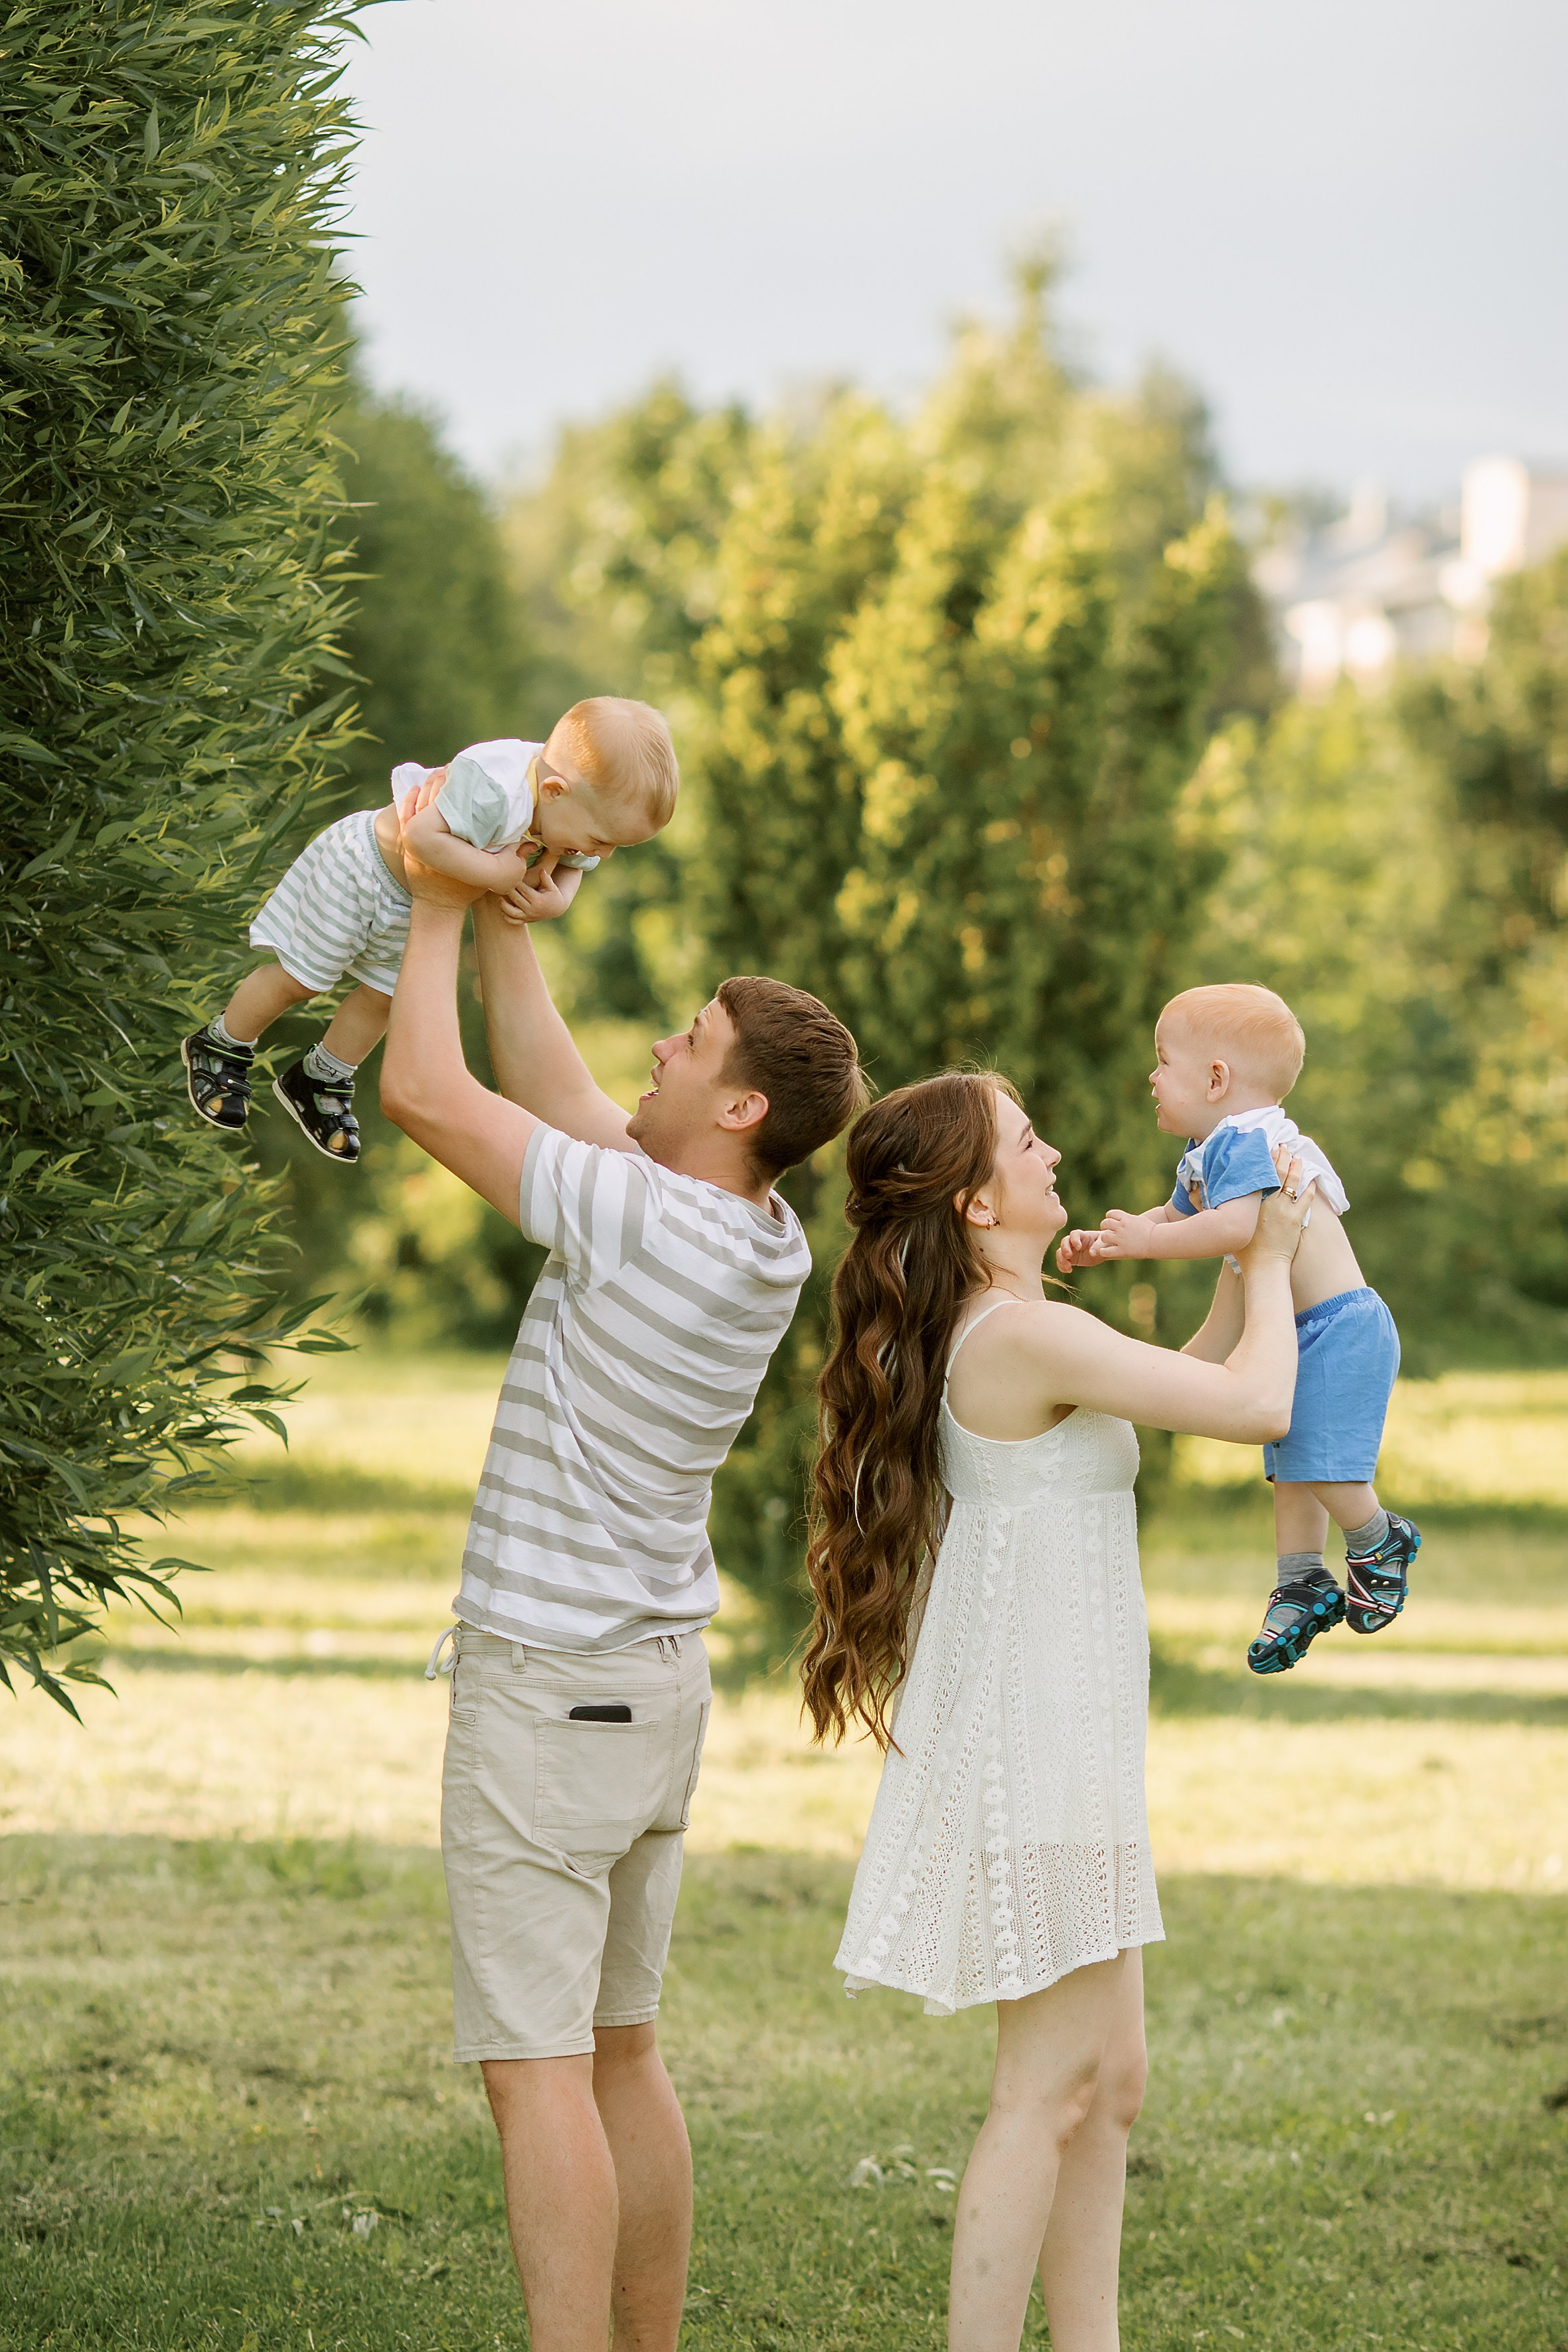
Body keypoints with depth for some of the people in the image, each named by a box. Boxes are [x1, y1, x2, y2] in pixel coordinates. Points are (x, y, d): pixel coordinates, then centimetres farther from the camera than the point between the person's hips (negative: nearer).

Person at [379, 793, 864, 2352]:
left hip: (545, 1683, -9)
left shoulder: (643, 1219, -20)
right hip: (655, 1680, 9)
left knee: (539, 2065, -8)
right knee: (618, 2051, 15)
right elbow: (560, 1103, 18)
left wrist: (439, 911, -1)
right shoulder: (763, 1245, 4)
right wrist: (503, 932, 20)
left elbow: (423, 1092, -15)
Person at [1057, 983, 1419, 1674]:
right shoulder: (1205, 1156, 14)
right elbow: (1173, 1216, 28)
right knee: (1289, 1467, 14)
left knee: (1320, 1461, -14)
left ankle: (1377, 1544, 10)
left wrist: (1145, 1240, -32)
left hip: (1340, 1327, -11)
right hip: (1296, 1335, 11)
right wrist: (1101, 1244, 15)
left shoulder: (1249, 1142, -21)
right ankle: (1301, 1585, 22)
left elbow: (1236, 1227, -35)